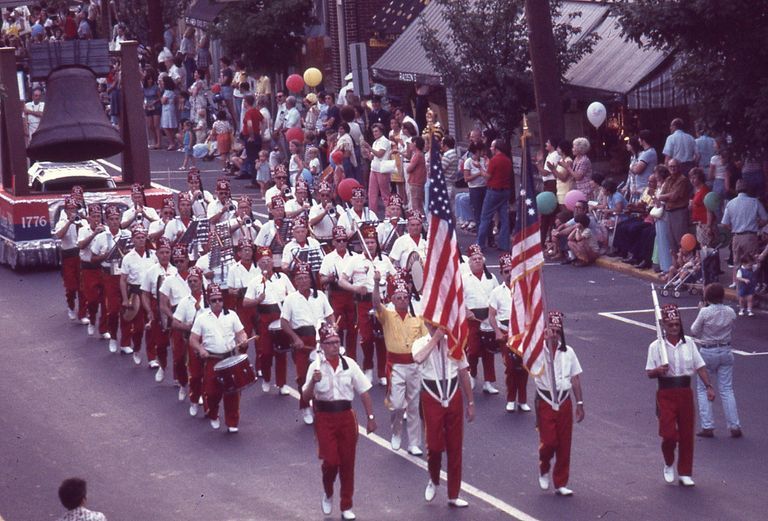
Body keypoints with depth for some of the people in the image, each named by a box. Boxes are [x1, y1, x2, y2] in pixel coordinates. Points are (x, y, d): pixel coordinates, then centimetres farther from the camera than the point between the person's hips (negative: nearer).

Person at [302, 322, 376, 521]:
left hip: (346, 416, 2)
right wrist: (313, 382, -24)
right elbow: (306, 397, -5)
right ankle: (328, 494, 22)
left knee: (348, 462, 6)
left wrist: (370, 417, 2)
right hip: (325, 417, -2)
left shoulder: (349, 364, -2)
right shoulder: (316, 367, -5)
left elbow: (364, 392, 4)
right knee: (331, 460, -9)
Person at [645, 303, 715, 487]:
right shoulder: (656, 346, -4)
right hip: (666, 394, -3)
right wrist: (658, 370, -25)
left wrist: (708, 386, -5)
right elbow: (649, 373, -3)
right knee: (669, 434, -10)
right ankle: (669, 465, 20)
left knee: (687, 434, 5)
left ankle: (685, 473, 16)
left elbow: (700, 367, 5)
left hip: (685, 392, 3)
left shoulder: (688, 343, 4)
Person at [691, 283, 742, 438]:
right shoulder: (730, 312, -5)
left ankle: (707, 427, 5)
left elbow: (695, 331, -5)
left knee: (702, 389, 10)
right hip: (726, 351, 4)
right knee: (727, 390, 9)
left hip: (707, 352, -4)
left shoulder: (705, 312, -17)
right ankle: (734, 426, 5)